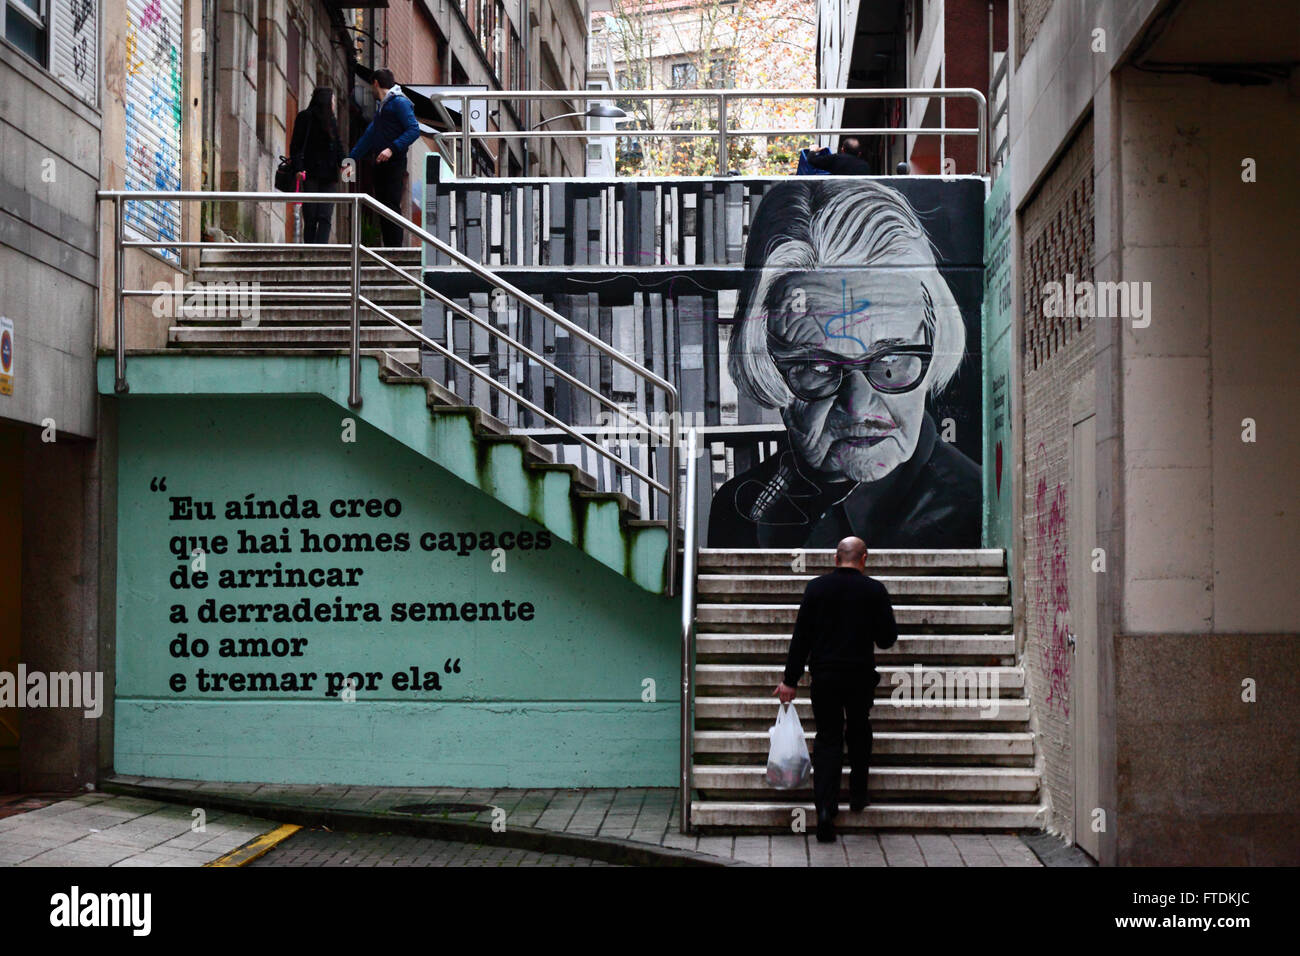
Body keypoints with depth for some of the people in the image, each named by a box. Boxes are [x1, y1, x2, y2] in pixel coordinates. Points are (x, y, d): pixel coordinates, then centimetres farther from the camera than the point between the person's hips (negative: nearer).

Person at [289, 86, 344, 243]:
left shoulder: (332, 121, 18)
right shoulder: (305, 117, 1)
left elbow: (338, 147, 18)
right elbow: (296, 146, -4)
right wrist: (299, 168, -17)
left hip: (328, 177, 5)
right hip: (310, 175, -5)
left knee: (325, 217, -8)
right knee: (310, 218, -4)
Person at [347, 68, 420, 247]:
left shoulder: (400, 103, -7)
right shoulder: (382, 106, 22)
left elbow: (414, 130, -17)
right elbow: (369, 135, 29)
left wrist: (392, 148, -26)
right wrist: (351, 158, 29)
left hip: (394, 163, -9)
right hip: (381, 164, 9)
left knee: (392, 206, -12)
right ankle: (388, 247, 9)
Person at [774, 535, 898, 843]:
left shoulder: (816, 587, 0)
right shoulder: (874, 590, -3)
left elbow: (801, 636, -1)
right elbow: (888, 638, 0)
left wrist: (790, 680, 2)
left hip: (824, 675, 1)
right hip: (861, 675, -1)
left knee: (827, 737, 4)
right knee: (859, 731, 22)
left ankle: (825, 806, -8)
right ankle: (858, 792, 25)